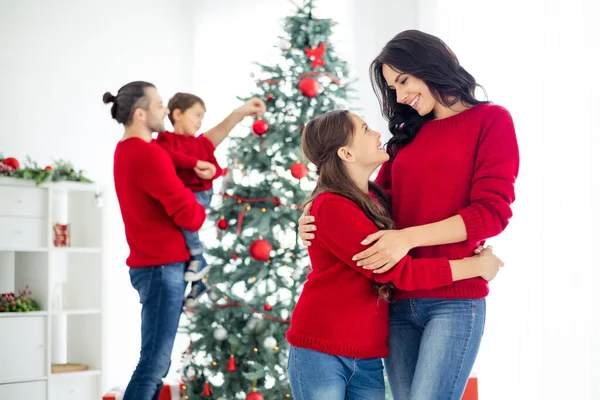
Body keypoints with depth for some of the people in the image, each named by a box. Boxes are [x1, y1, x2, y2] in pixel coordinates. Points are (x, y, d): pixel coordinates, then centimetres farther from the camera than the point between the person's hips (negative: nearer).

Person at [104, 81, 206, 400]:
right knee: (154, 364, -9)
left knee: (156, 361, 13)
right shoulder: (149, 155, -18)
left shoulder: (126, 150, 14)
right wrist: (201, 213, 4)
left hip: (151, 266, 10)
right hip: (162, 268, -10)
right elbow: (187, 214, -20)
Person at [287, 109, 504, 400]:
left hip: (368, 359, 7)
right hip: (321, 353, -7)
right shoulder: (332, 207, -16)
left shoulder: (375, 199, 10)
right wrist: (475, 266, -11)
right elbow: (401, 272, -19)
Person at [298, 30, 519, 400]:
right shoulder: (408, 133, 19)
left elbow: (492, 211, -9)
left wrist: (409, 237, -17)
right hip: (398, 301, 5)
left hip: (454, 300, -5)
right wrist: (322, 221, -2)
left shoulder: (491, 120, 2)